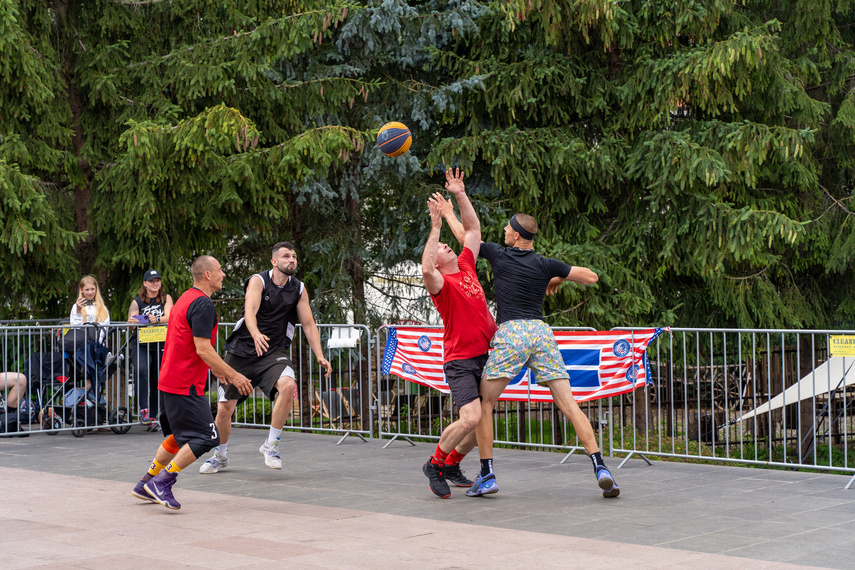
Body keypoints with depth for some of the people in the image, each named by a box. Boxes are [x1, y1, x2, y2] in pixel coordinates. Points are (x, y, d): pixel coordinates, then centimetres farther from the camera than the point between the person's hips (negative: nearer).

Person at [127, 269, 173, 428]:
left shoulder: (166, 298, 7)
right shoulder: (137, 301, 6)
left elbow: (169, 317, -8)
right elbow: (129, 323, -1)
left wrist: (157, 320, -30)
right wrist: (134, 322, -25)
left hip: (161, 345, 2)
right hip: (140, 345, -2)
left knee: (156, 381, 6)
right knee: (142, 369, -29)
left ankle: (153, 416, 18)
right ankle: (143, 409, -30)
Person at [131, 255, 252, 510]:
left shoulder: (186, 298, 17)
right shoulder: (203, 304, -16)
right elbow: (203, 348, -21)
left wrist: (214, 368, 30)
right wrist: (233, 375, -16)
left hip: (169, 381, 10)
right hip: (185, 385, -10)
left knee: (179, 437, 20)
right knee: (206, 437, -8)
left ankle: (146, 485, 24)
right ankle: (161, 482, -8)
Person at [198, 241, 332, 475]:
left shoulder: (299, 289, 3)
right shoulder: (258, 281, -9)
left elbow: (309, 324, 6)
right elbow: (250, 311, -25)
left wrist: (320, 356, -7)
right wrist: (256, 335, -45)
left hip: (274, 352, 2)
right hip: (242, 350, -2)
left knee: (288, 385, -30)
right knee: (224, 408, 2)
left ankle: (271, 444, -15)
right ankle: (220, 455, 30)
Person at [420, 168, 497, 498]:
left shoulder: (466, 267, 12)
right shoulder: (441, 282, -9)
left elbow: (473, 229, 18)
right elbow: (426, 270, -33)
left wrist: (460, 195, 7)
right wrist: (435, 227, -31)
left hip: (488, 356, 8)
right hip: (461, 362, -8)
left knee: (484, 421, 10)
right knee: (471, 418, -20)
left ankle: (452, 463, 29)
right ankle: (435, 464, 1)